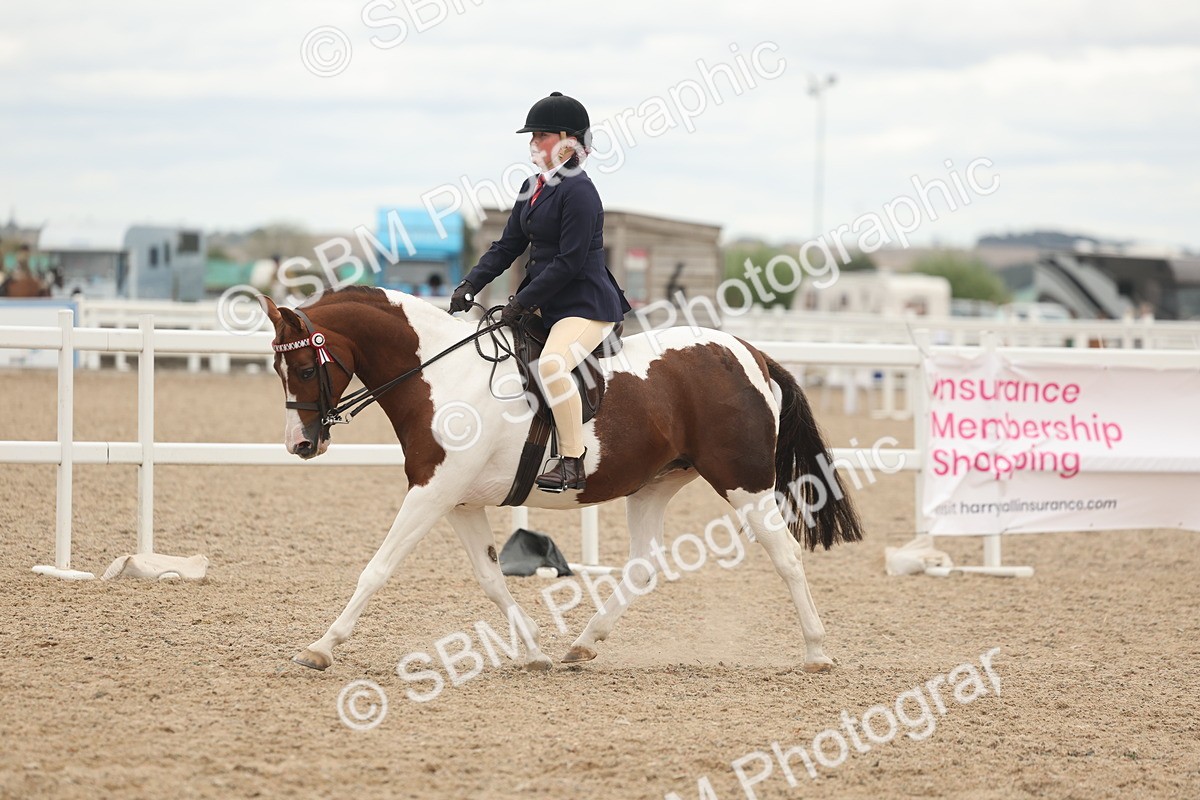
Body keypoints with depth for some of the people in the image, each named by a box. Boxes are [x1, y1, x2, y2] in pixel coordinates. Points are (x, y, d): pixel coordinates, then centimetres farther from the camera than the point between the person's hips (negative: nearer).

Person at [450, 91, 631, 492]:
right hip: (548, 305, 10)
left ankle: (573, 463, -29)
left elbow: (569, 262, -20)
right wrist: (470, 285, 0)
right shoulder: (533, 188, 13)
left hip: (588, 305, -10)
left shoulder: (578, 192, -16)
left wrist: (523, 302, -19)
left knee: (552, 363, -34)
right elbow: (508, 245, 14)